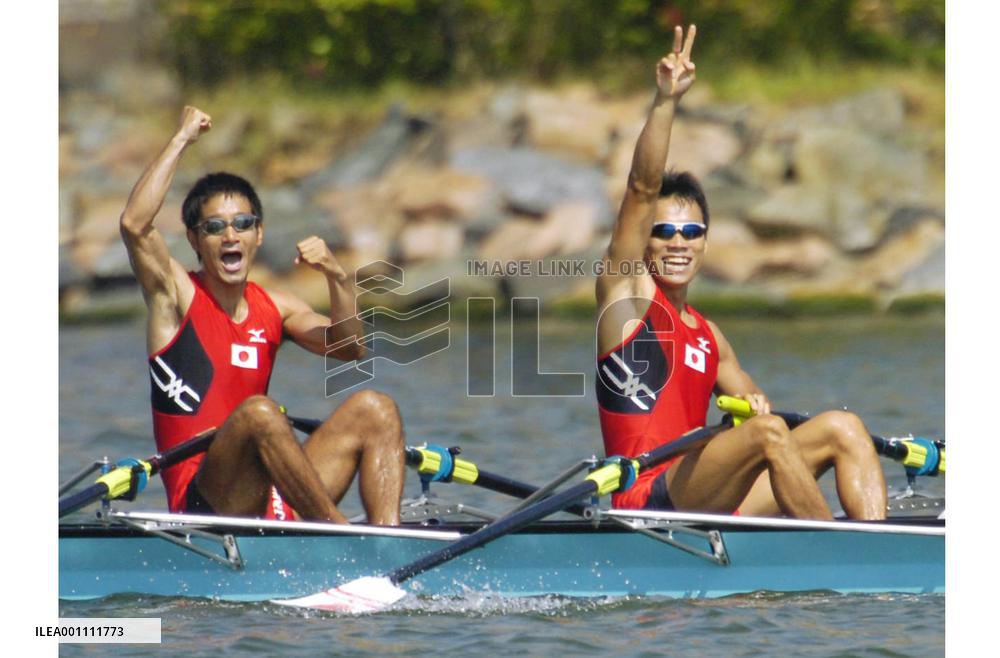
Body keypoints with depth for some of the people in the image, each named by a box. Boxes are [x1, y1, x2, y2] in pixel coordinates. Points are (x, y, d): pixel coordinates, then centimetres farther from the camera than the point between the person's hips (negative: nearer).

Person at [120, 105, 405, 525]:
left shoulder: (274, 308, 18)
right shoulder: (177, 294, 4)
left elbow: (348, 349, 4)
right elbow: (134, 224, -14)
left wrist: (336, 278, -13)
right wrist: (182, 139, -9)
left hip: (275, 504, 6)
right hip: (204, 501, -6)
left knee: (373, 409, -6)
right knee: (258, 411, -32)